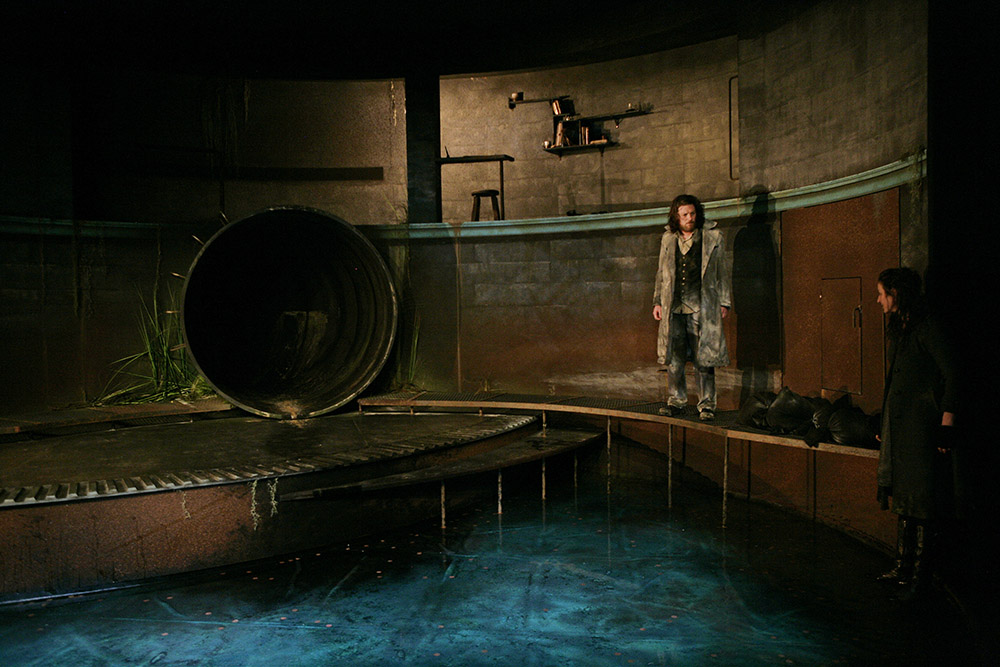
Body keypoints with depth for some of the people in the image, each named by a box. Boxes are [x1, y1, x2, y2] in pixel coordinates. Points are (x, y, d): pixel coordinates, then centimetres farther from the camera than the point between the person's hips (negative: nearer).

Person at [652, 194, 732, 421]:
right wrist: (658, 301, 14)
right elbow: (661, 273, 20)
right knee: (673, 358, 4)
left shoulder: (713, 237, 5)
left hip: (702, 308, -3)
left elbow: (723, 272, 8)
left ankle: (706, 404, 7)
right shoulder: (668, 239, 13)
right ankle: (676, 400, 16)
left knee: (704, 359, -2)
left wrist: (724, 302, 4)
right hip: (674, 308, 3)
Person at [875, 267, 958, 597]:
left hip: (921, 423, -9)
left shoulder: (927, 329, -12)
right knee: (901, 496, 13)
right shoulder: (898, 329, 15)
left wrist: (946, 422, -18)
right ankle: (904, 566, 21)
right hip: (897, 422, 9)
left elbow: (952, 374, -15)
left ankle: (921, 572, 7)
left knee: (921, 499, -2)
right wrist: (885, 426, 20)